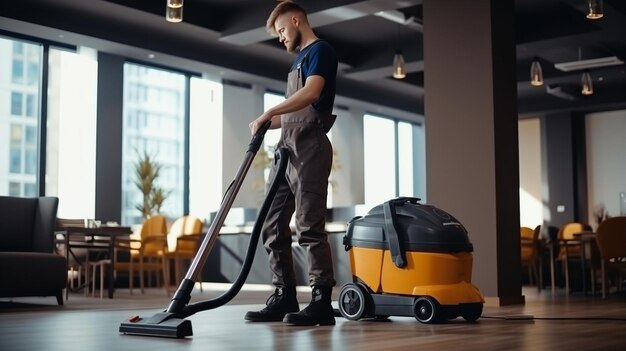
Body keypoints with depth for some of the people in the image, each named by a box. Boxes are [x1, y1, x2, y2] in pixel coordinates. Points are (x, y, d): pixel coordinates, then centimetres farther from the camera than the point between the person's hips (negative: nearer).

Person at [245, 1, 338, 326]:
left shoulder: (320, 50, -2)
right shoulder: (299, 58, 25)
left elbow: (311, 94, -19)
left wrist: (268, 113, -18)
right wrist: (267, 123, 8)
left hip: (309, 148, -9)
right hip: (286, 149, 9)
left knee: (309, 227, -11)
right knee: (272, 227, 5)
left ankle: (321, 302, -7)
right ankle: (285, 297, 11)